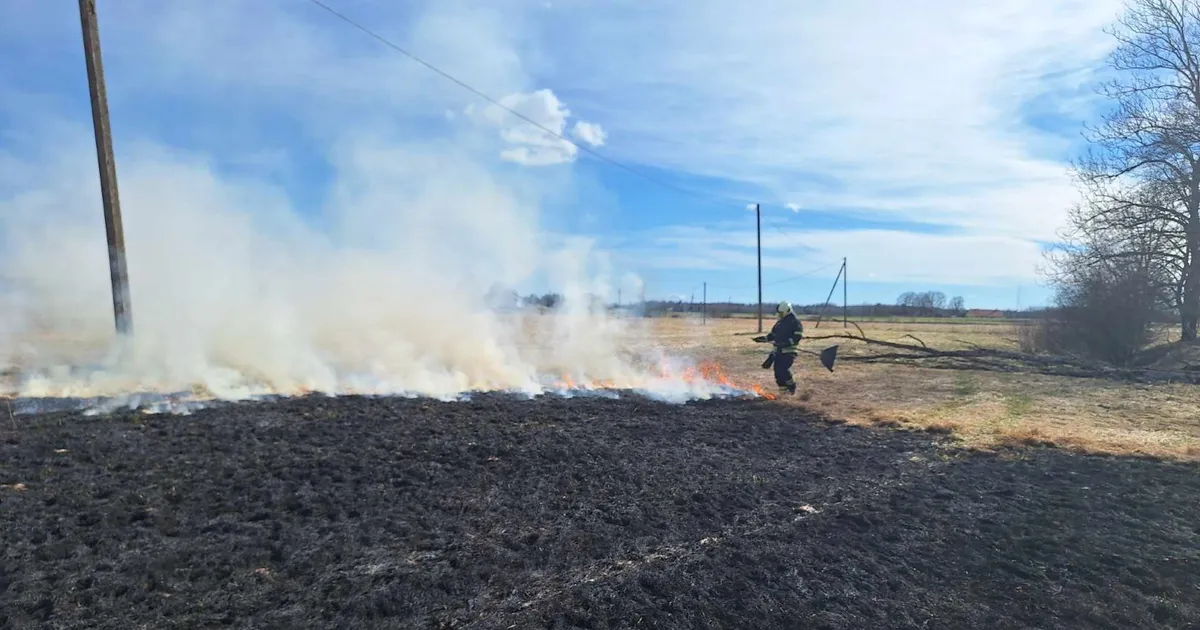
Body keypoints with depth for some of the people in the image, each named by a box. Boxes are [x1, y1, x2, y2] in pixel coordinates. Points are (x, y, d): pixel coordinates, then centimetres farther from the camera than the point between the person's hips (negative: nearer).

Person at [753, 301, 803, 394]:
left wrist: (787, 342, -28)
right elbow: (773, 334, 21)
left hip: (789, 351, -8)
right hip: (779, 350, 8)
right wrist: (764, 338, 6)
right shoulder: (780, 322, 15)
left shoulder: (795, 322, -9)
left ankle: (792, 388, 3)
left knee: (784, 369, -17)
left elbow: (797, 336, -17)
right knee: (778, 370, 3)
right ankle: (783, 389, 15)